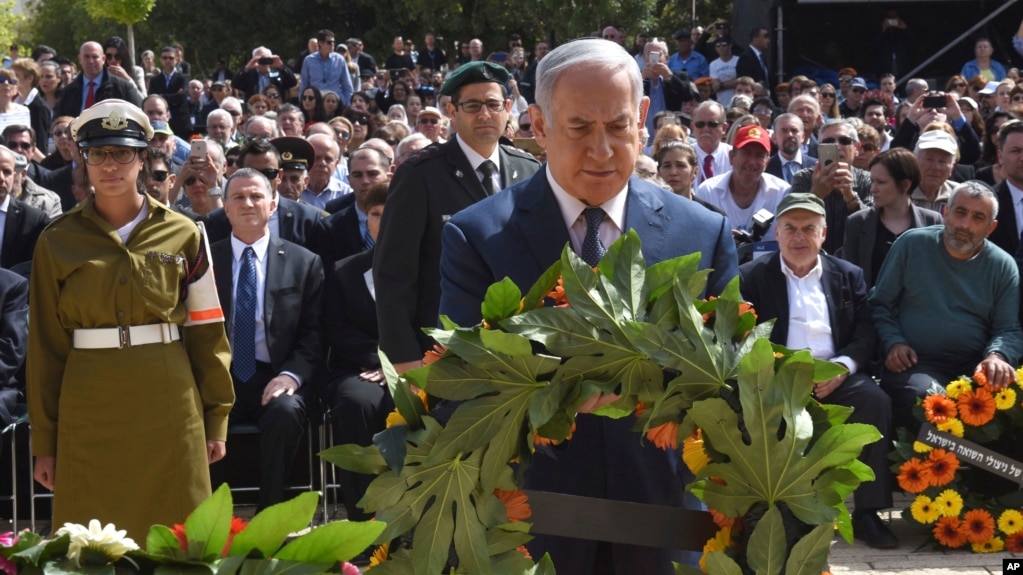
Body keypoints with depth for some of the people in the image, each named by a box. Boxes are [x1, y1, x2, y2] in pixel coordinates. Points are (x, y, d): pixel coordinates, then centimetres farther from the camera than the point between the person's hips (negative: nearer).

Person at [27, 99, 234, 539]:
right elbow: (46, 345, 4)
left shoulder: (183, 234, 4)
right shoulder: (58, 242, 3)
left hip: (169, 407, 0)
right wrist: (44, 441, 4)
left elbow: (207, 332, 5)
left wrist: (216, 419, 3)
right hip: (89, 410, 0)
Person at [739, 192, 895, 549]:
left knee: (875, 400, -28)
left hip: (836, 376, 2)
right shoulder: (752, 276, 10)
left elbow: (866, 333, 8)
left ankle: (867, 512, -20)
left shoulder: (848, 276, 16)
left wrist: (842, 366, -13)